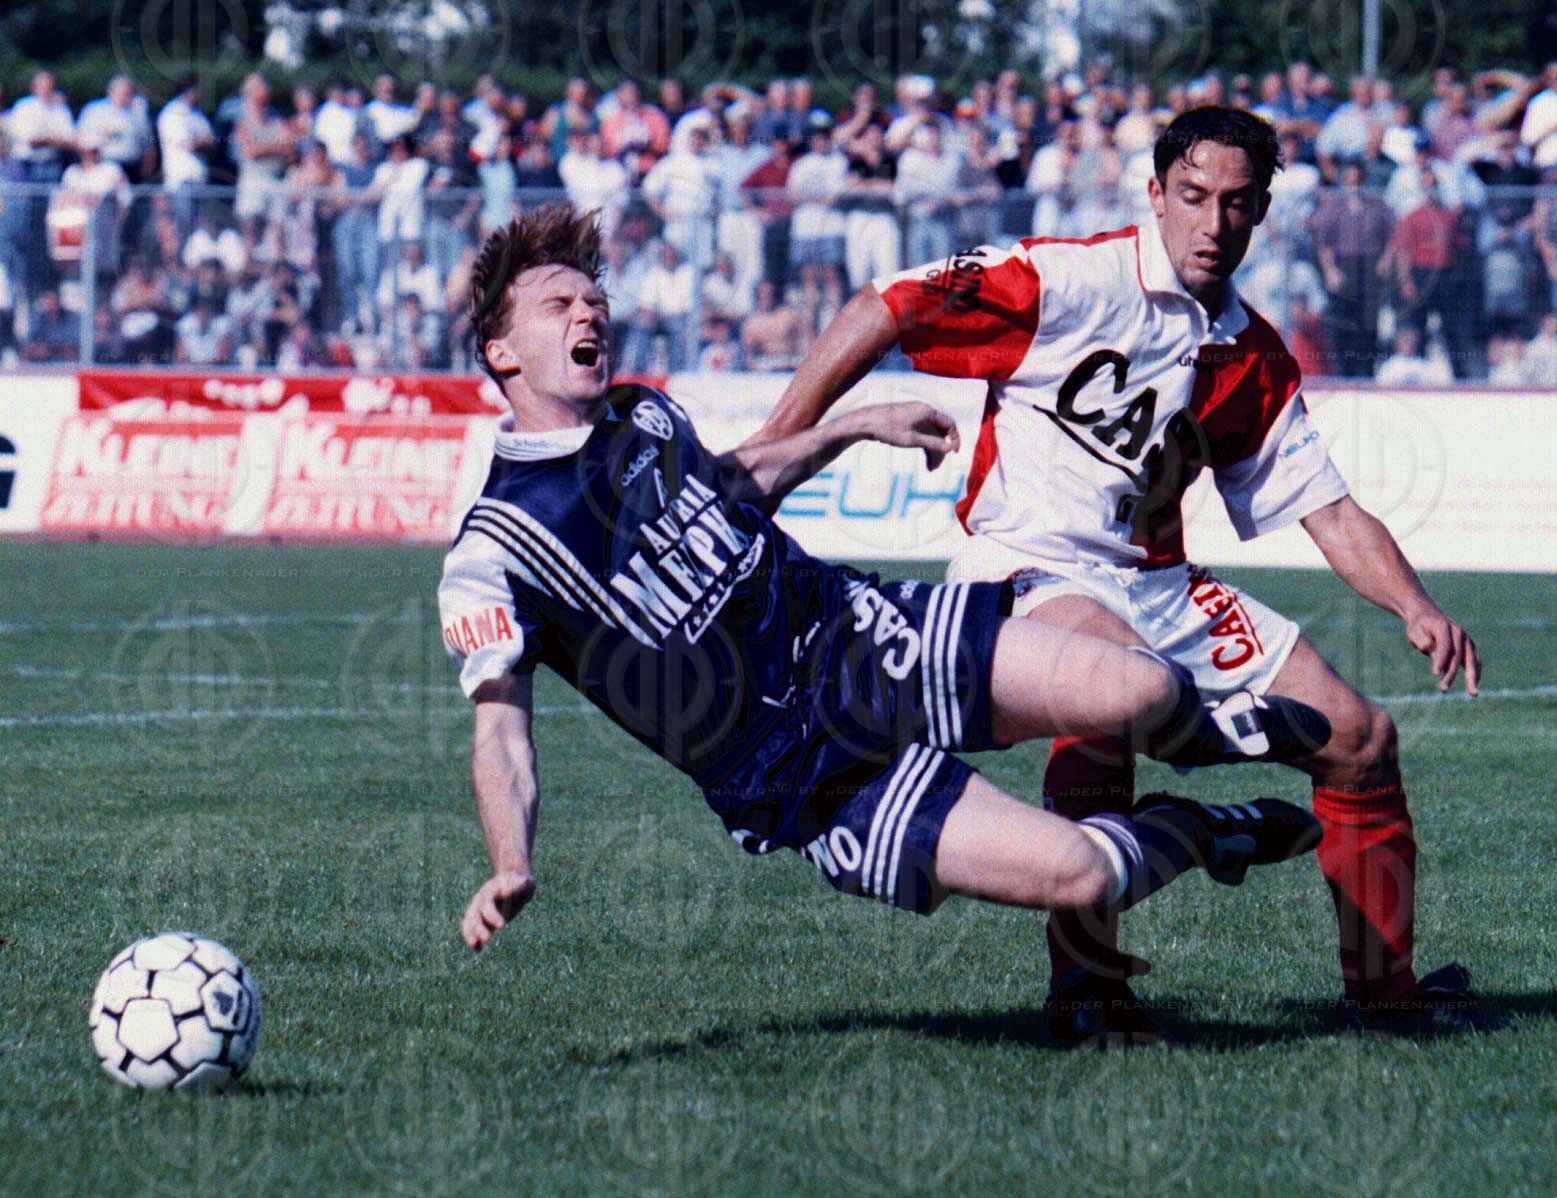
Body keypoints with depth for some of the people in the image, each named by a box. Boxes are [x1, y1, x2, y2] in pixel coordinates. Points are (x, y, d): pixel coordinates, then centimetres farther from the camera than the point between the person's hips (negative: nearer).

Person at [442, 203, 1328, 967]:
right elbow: (502, 729, -19)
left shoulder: (647, 416, 7)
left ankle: (1210, 736, 22)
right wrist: (510, 871, -36)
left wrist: (859, 426, 27)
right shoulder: (492, 552, -14)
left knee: (1137, 689, -15)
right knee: (1077, 874, -22)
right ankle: (1194, 835, 12)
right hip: (804, 779, -6)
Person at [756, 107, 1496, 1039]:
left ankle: (1385, 988, 21)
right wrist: (764, 463, -16)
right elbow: (886, 312, -12)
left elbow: (1330, 510, 14)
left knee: (1360, 737, 3)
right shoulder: (1071, 280, -10)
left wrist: (1418, 609, -5)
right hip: (1029, 570, -7)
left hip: (1157, 583, 7)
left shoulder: (1254, 358, 11)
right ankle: (1086, 974, -32)